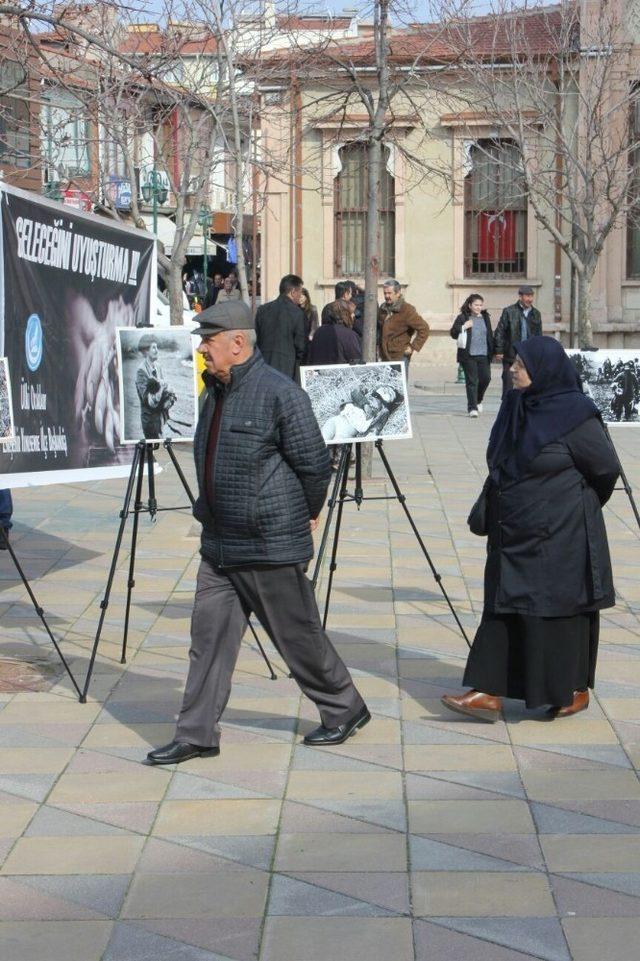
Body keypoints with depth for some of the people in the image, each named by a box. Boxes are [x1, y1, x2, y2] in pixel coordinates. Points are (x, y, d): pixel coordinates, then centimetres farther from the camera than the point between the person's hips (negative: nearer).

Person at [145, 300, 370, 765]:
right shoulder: (216, 391, 10)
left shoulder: (280, 393, -17)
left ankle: (345, 710, 24)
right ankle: (197, 734, 12)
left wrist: (306, 516, -3)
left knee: (298, 635, 5)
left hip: (271, 547, -8)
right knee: (209, 634, 6)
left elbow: (315, 464, -14)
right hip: (219, 543, 8)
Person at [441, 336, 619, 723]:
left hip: (560, 537, -7)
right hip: (516, 536, 7)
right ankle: (489, 693, 8)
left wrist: (577, 506, 7)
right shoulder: (517, 407, 5)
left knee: (558, 609, 3)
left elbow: (607, 469, -8)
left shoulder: (574, 415, -16)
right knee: (504, 608, 6)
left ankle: (573, 691, 20)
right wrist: (486, 510, 9)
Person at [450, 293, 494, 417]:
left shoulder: (485, 317, 13)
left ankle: (478, 400, 27)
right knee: (471, 381, -5)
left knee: (486, 378, 0)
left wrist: (492, 351, 15)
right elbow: (453, 333, -1)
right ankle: (472, 408, -1)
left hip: (483, 355, 4)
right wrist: (463, 327, -17)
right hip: (468, 355, -4)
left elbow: (490, 335, 19)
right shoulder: (462, 317, 0)